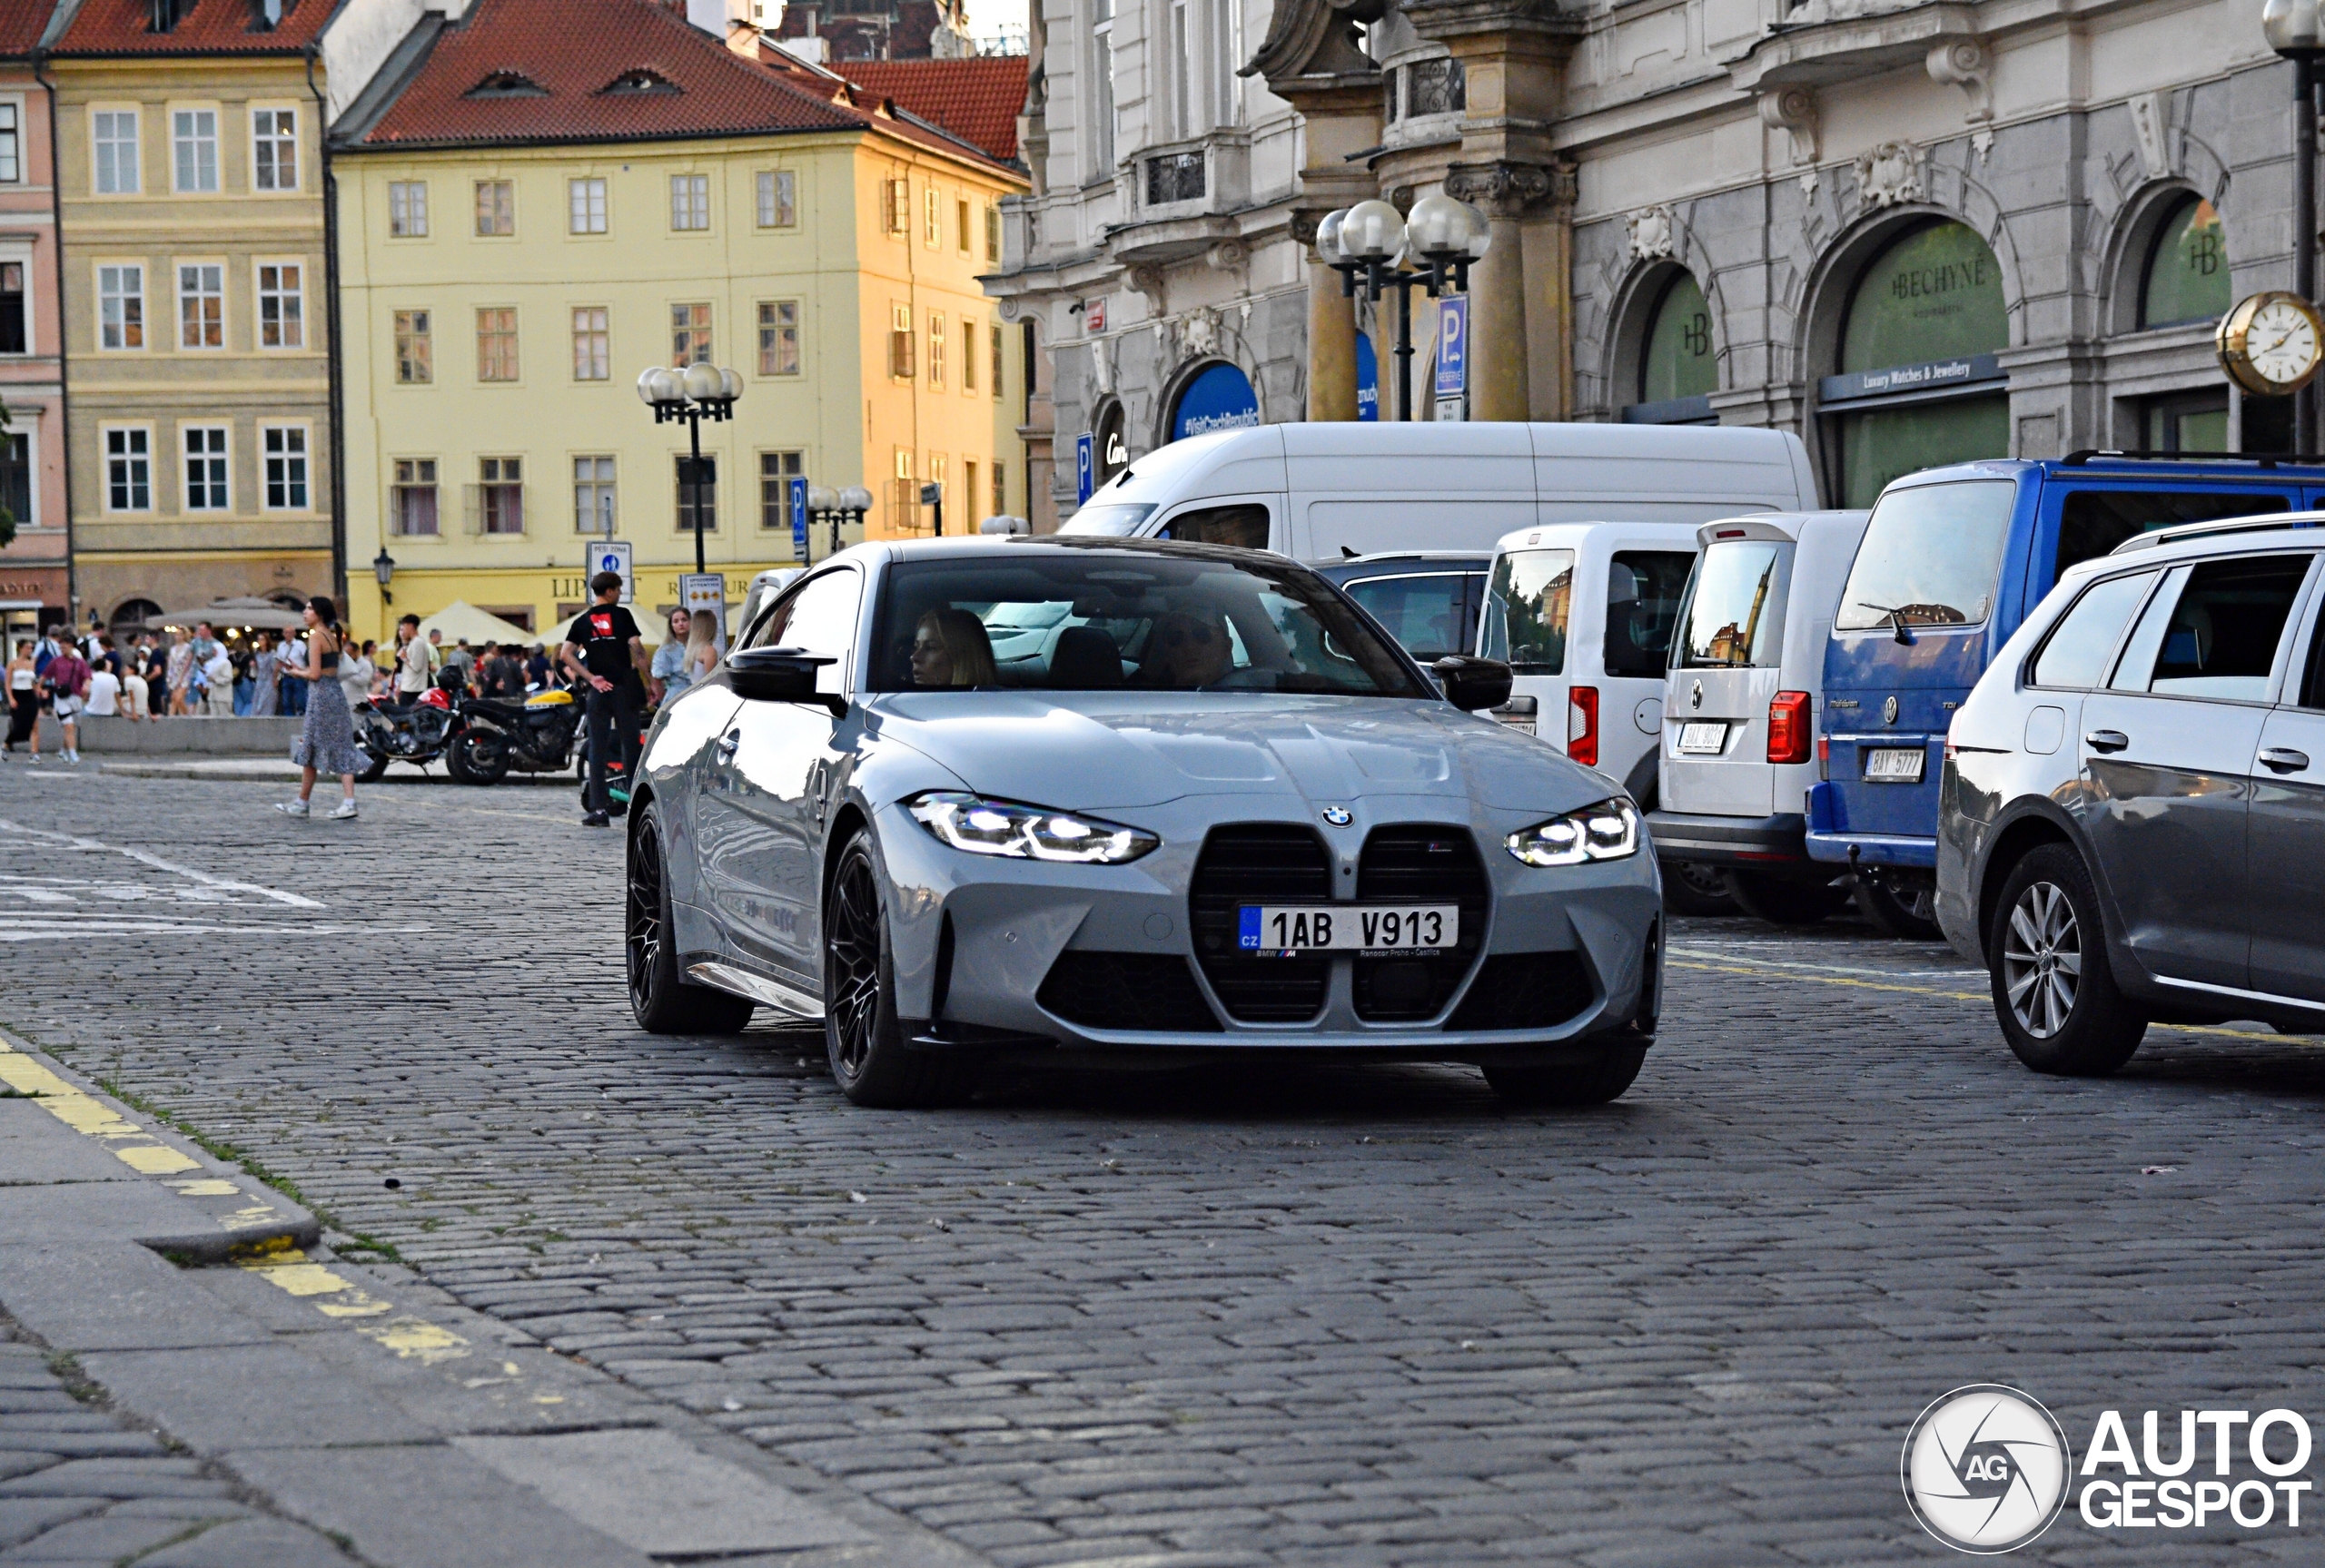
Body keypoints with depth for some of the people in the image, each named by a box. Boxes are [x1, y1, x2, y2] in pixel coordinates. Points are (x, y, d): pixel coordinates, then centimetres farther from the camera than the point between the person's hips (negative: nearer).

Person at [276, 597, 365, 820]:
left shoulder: (316, 636, -11)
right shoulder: (332, 636, 14)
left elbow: (315, 674, -17)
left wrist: (298, 673, 2)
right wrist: (302, 672, 13)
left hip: (321, 694, -8)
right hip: (336, 693, 8)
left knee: (311, 750, 1)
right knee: (342, 750, 3)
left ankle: (301, 803, 9)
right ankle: (349, 801, -6)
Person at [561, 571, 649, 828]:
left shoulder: (582, 621, 8)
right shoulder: (621, 615, -1)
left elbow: (566, 654, -3)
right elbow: (636, 647, -11)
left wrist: (591, 678, -4)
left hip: (598, 690, 2)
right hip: (625, 687, -2)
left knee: (597, 749, 2)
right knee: (630, 744, 6)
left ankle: (598, 808, -3)